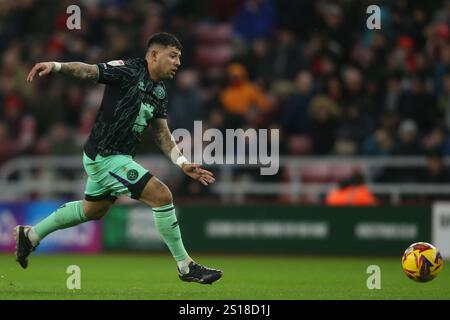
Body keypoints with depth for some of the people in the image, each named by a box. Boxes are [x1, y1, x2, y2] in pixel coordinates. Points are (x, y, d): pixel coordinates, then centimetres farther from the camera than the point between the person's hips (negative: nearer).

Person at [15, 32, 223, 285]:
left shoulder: (160, 93, 10)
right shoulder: (129, 70, -15)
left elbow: (162, 135, 13)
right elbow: (88, 70, -24)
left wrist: (183, 163, 2)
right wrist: (56, 66, -41)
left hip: (118, 157, 10)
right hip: (105, 157, -10)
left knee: (92, 211, 28)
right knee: (162, 196, -15)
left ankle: (30, 235, 43)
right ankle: (186, 267, -6)